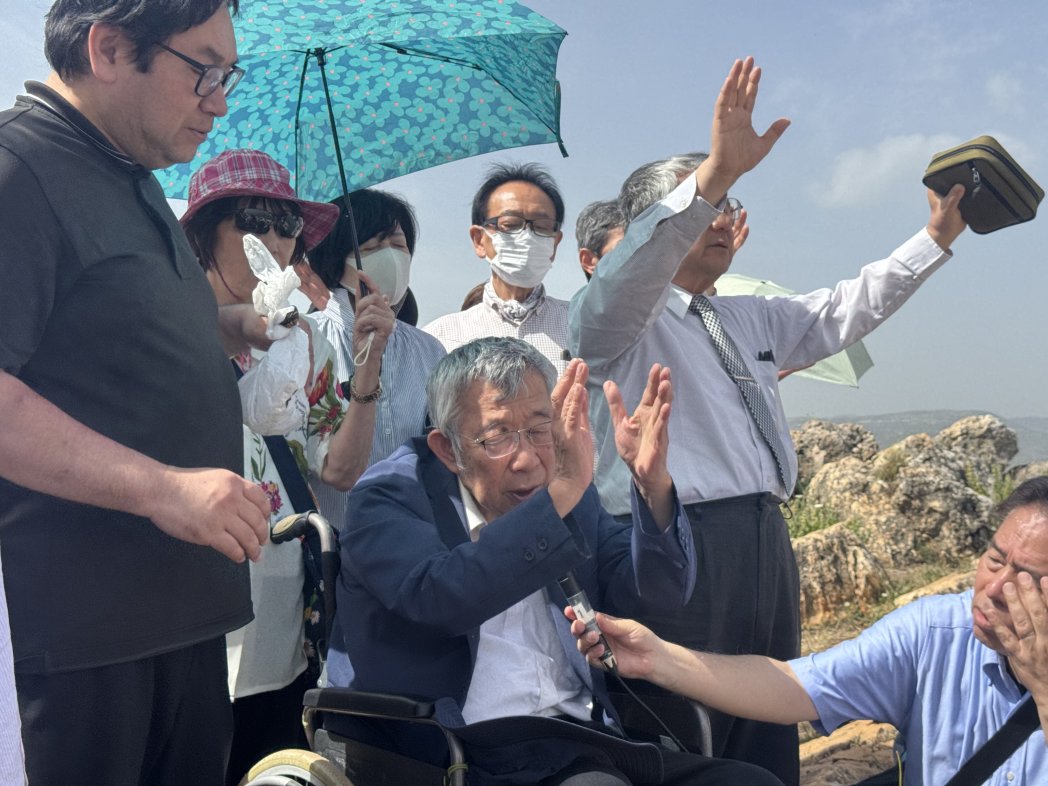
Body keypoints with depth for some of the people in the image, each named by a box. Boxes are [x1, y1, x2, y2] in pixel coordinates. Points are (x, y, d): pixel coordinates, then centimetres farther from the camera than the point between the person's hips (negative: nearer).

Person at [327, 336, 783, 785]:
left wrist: (654, 484, -13)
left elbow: (662, 591, 4)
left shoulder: (567, 491, 10)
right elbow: (440, 599, -26)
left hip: (588, 743, 6)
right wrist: (560, 494, -32)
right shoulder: (390, 498, -5)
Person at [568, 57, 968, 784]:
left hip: (765, 540, 8)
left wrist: (937, 238, 20)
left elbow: (844, 313, 27)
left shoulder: (751, 319, 24)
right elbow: (624, 277, -23)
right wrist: (714, 174, -34)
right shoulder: (618, 318, -2)